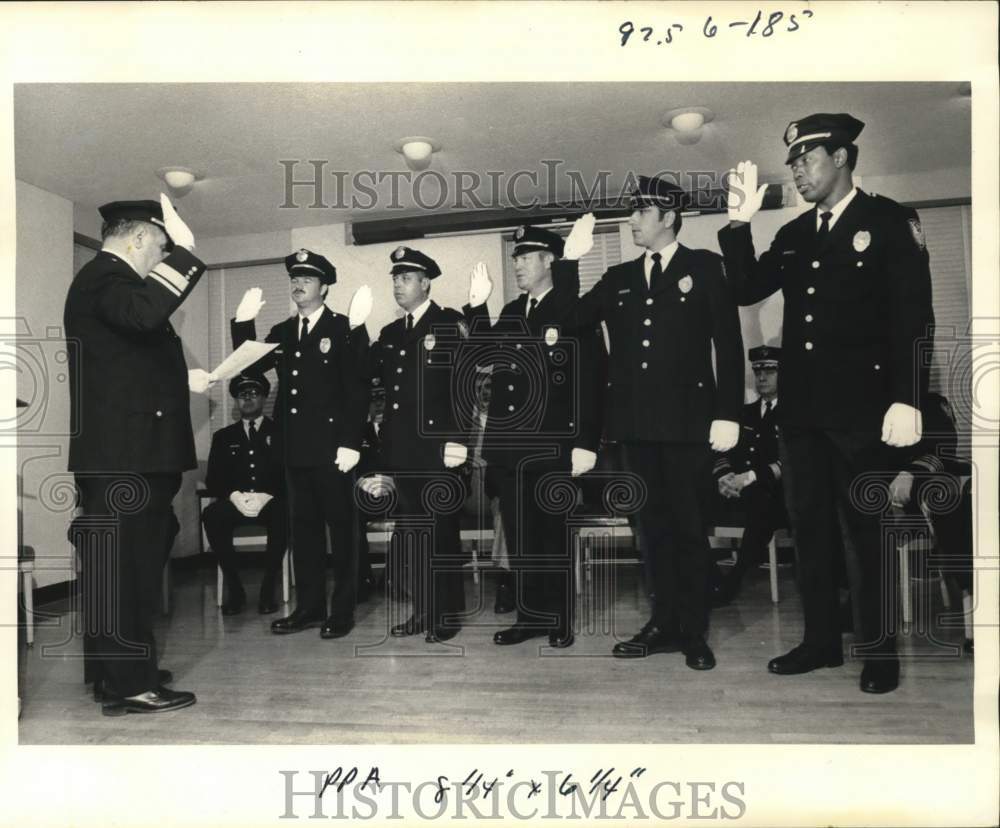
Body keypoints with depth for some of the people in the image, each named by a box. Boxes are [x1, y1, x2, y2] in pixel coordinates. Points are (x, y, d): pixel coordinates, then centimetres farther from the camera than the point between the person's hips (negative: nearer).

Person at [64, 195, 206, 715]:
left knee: (124, 568, 16)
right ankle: (130, 685, 2)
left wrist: (182, 380, 22)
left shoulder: (109, 279, 21)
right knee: (125, 568, -6)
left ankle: (119, 672, 27)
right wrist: (183, 248, -27)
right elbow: (147, 312, -34)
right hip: (123, 455, -11)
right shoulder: (104, 276, -11)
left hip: (126, 453, 11)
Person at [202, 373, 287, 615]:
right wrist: (234, 495, -13)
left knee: (284, 513, -36)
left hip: (271, 503, -2)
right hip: (235, 503, 2)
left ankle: (268, 588, -24)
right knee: (211, 514, -31)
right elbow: (213, 480, 9)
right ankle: (234, 588, -20)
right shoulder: (223, 436, 19)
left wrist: (267, 496, -16)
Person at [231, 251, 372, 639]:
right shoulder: (281, 332, 15)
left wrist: (351, 442, -16)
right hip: (294, 447, 6)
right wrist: (243, 323, -1)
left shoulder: (345, 329, -4)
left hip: (331, 446, -6)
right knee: (303, 527, 12)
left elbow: (357, 389, -10)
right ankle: (309, 606, 21)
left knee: (341, 526, 3)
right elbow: (250, 366, 8)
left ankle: (343, 610, 12)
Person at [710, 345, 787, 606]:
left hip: (773, 497, -5)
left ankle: (736, 577, -32)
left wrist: (751, 477, -19)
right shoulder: (744, 413, 24)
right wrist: (723, 477, -6)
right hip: (735, 494, 5)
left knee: (761, 499, -39)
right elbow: (722, 452, 16)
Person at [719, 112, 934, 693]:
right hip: (801, 405, 6)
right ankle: (821, 640, 23)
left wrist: (907, 399, -17)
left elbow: (915, 315, -8)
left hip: (860, 406, -5)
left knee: (870, 527, 4)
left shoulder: (889, 221, -2)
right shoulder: (794, 234, 14)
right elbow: (747, 290, 8)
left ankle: (879, 649, 18)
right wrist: (740, 223, -3)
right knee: (810, 525, 10)